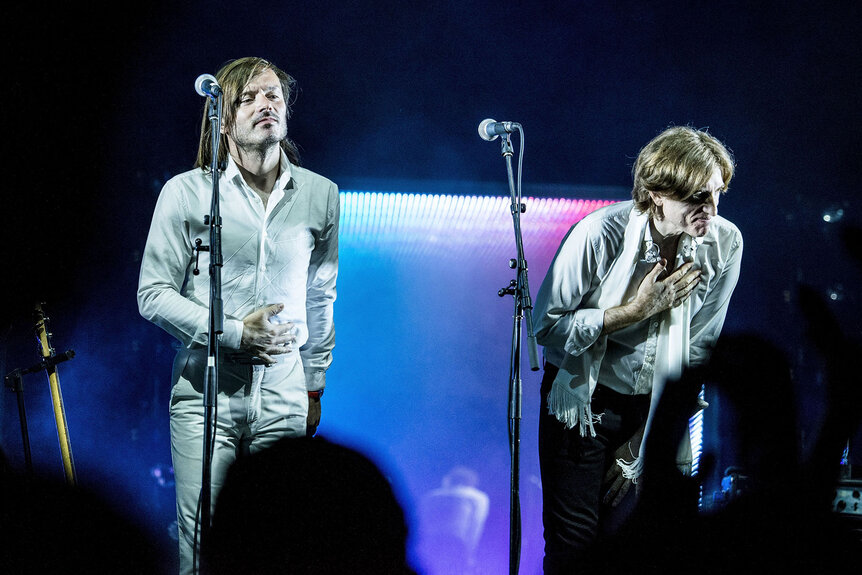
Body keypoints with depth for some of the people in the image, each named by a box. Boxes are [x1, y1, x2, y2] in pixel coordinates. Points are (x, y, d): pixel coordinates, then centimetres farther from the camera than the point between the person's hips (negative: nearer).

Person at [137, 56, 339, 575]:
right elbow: (153, 294, -1)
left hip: (285, 397, 2)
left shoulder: (321, 195, 8)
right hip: (206, 392, -2)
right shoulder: (187, 192, 0)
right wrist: (235, 333, -11)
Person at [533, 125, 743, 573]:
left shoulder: (725, 244, -13)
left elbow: (697, 351, -5)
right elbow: (547, 327, -14)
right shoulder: (599, 234, -22)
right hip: (586, 405, -2)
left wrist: (644, 444, -4)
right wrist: (636, 309, -24)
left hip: (657, 411, 2)